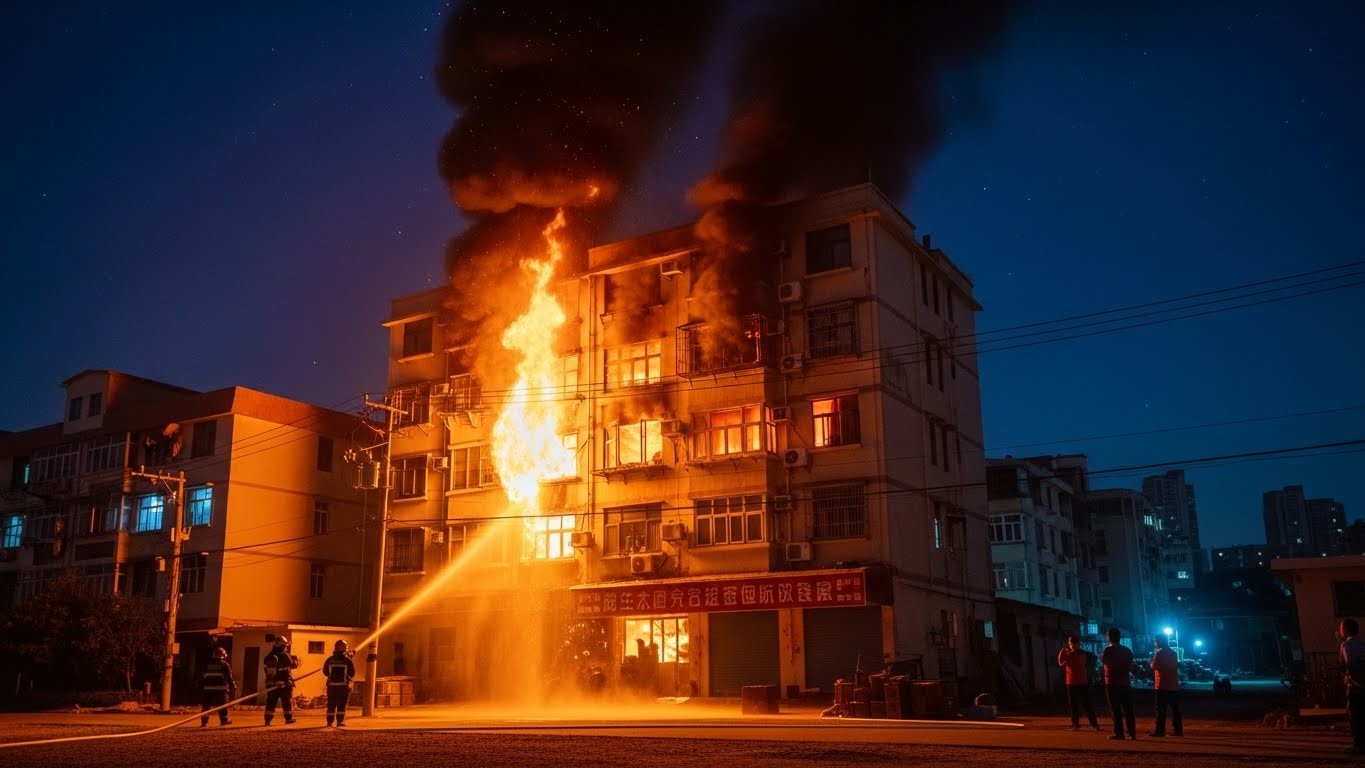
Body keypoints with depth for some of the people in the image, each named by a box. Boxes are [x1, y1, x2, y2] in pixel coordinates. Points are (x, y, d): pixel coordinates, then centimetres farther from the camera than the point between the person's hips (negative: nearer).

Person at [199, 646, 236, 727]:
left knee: (206, 705, 8)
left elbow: (201, 677, 13)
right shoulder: (225, 665, -1)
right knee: (222, 706, 7)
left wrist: (201, 688, 21)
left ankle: (204, 722, 3)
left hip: (208, 688, 3)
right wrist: (233, 687, 2)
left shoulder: (207, 664, 10)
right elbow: (229, 678, -4)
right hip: (220, 688, -3)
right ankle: (224, 721, 8)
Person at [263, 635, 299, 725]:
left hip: (271, 683, 5)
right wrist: (296, 659, 20)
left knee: (270, 702, 9)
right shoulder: (285, 656, -13)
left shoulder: (269, 657, 4)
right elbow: (294, 665, -1)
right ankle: (289, 718, 11)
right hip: (284, 683, -5)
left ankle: (268, 720, 6)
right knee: (287, 701, 7)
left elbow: (267, 669, 15)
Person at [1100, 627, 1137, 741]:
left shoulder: (1108, 650, -12)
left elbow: (1102, 663, 2)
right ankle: (1132, 733, 8)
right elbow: (1131, 666, 10)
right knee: (1128, 709, 9)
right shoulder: (1127, 650, 5)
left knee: (1116, 710, -2)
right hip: (1125, 683, 5)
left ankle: (1119, 734, -3)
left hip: (1112, 683, -5)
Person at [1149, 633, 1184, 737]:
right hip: (1174, 686, 7)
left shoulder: (1159, 653, -10)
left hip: (1163, 686, -7)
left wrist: (1151, 661, 5)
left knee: (1161, 710, -5)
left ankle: (1160, 731, -7)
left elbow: (1154, 666, -15)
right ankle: (1177, 730, 8)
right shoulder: (1173, 653, 13)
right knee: (1175, 709, 8)